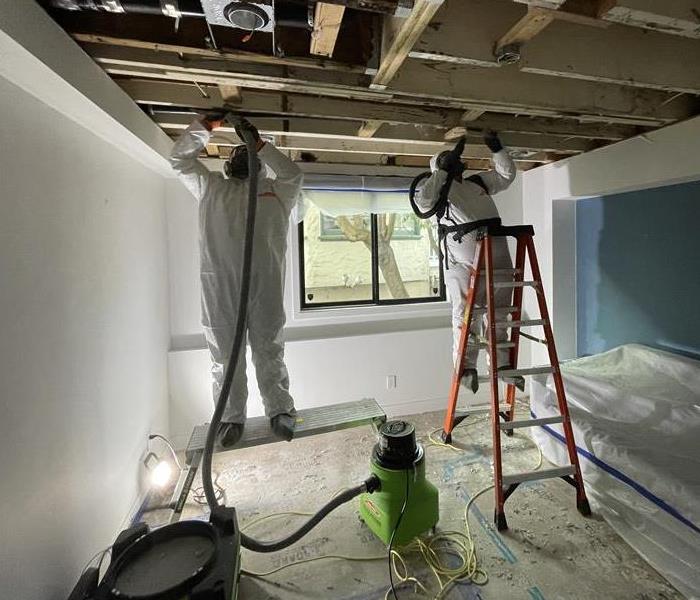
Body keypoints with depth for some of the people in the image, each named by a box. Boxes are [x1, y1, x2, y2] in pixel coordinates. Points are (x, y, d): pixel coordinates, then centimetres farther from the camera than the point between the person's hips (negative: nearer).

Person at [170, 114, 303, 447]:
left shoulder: (273, 190, 23)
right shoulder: (211, 186, 25)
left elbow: (294, 174, 8)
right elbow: (180, 158, 26)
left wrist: (259, 143, 12)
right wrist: (206, 125, 19)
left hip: (265, 281, -1)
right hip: (219, 282, 1)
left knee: (269, 350, 4)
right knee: (225, 354, 5)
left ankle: (280, 412, 14)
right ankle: (231, 418, 17)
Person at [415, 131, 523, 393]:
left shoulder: (479, 182, 23)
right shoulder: (437, 188, 5)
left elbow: (507, 174, 32)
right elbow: (422, 202, -16)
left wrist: (496, 149, 19)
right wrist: (443, 172, -8)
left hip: (498, 261, 6)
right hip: (463, 264, -6)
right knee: (465, 315, -9)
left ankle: (502, 365, 21)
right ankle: (466, 367, -1)